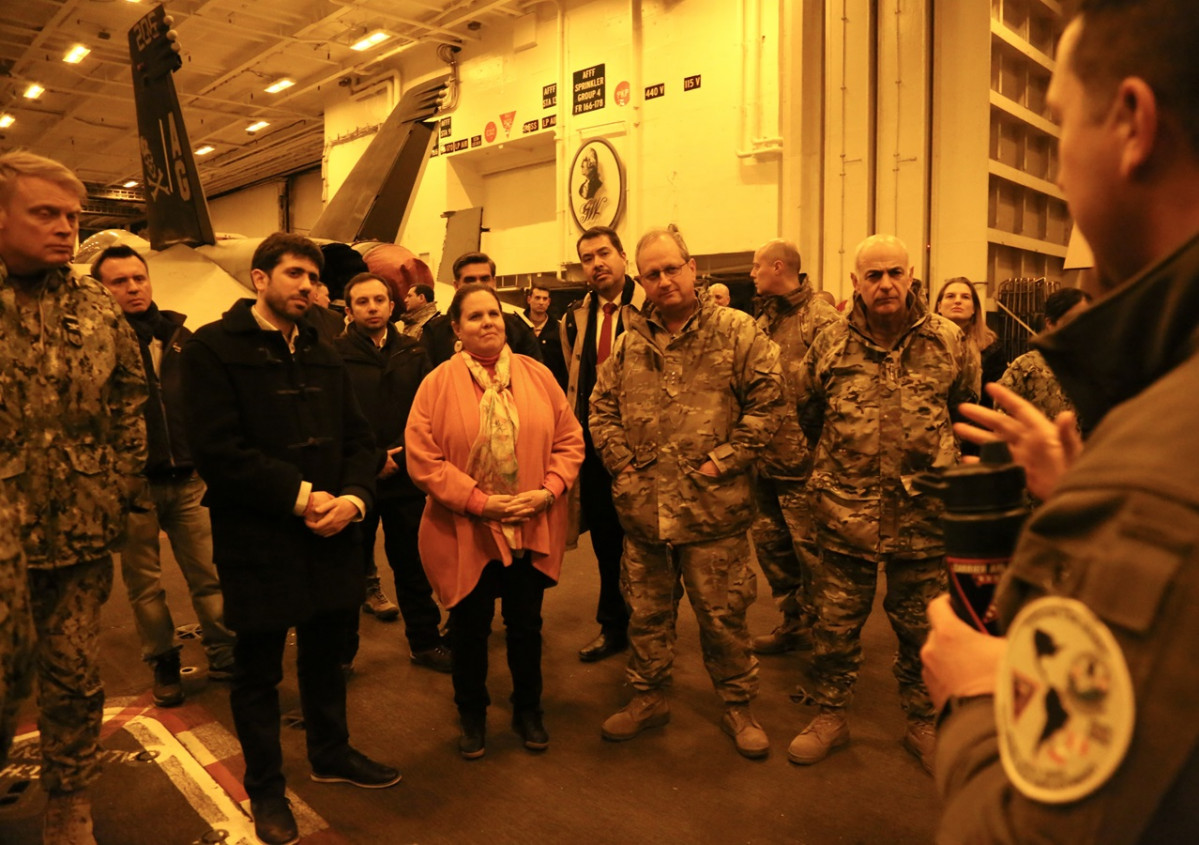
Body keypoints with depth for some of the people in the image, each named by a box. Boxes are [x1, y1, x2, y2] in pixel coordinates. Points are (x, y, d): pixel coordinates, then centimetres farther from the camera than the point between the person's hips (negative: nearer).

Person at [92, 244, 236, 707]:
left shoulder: (180, 336, 7)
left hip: (188, 480, 3)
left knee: (209, 575, 8)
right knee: (145, 585, 10)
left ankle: (224, 655, 21)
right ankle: (163, 665, 26)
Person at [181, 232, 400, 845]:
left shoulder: (324, 356, 12)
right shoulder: (213, 349, -8)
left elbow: (358, 439, 8)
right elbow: (217, 450, -18)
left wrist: (353, 497, -10)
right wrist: (299, 495, -19)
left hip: (331, 534, 6)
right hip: (259, 541, -5)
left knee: (326, 654, 20)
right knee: (259, 669, 12)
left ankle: (331, 754, 42)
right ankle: (265, 788, 31)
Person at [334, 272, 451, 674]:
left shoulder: (413, 352, 5)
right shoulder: (335, 354, -4)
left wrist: (401, 453, -13)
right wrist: (374, 460, -14)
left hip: (407, 477, 3)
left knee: (414, 564, 14)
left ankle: (425, 641, 30)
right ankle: (341, 651, 26)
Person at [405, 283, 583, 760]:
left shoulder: (537, 375, 0)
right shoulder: (438, 383, -7)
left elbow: (569, 440, 2)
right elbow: (422, 458, -11)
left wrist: (550, 490, -12)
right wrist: (478, 500, -17)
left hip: (532, 530, 2)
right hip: (465, 533, -2)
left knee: (526, 625, 16)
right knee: (470, 628, 13)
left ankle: (527, 710, 38)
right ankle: (471, 716, 36)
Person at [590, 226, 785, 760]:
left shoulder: (736, 332, -4)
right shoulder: (630, 340, 8)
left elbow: (766, 402, -6)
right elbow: (602, 408, 12)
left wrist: (724, 460, -11)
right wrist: (622, 463, 1)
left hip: (712, 508, -3)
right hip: (642, 509, 4)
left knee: (723, 615, 9)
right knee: (646, 612, 17)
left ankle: (737, 705, 30)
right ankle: (648, 697, 36)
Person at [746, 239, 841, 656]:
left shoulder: (820, 318, -12)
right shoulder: (764, 318, 13)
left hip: (801, 459, -8)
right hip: (765, 456, 8)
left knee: (810, 547, 2)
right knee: (771, 543, 16)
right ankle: (793, 620, 32)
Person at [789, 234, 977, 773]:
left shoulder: (948, 342, 0)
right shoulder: (829, 345, 0)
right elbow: (805, 417, 11)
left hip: (923, 514, 0)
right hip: (845, 512, 0)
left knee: (921, 627, 13)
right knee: (835, 622, 10)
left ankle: (922, 723, 33)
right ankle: (830, 716, 29)